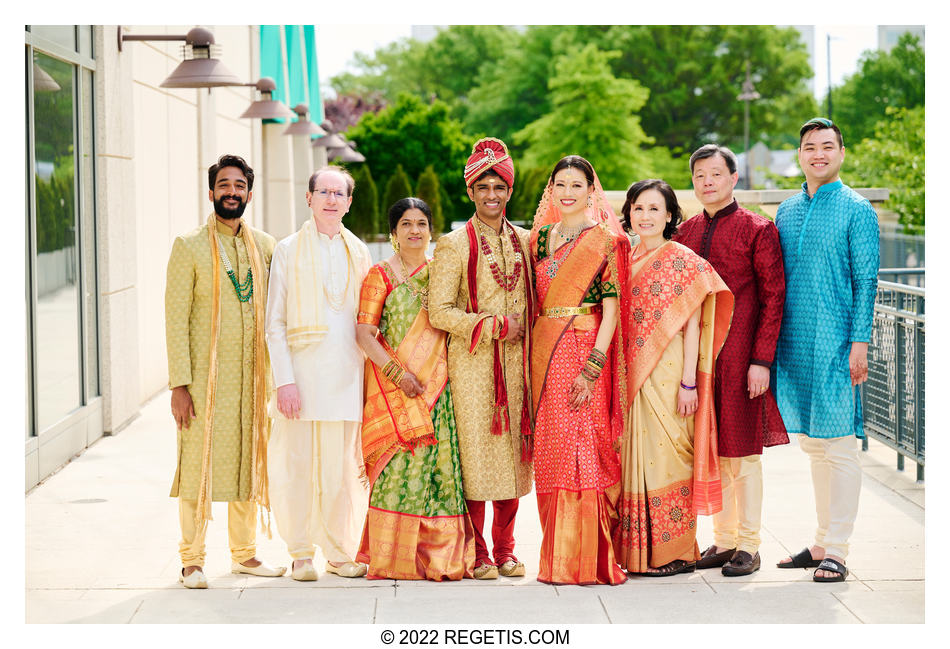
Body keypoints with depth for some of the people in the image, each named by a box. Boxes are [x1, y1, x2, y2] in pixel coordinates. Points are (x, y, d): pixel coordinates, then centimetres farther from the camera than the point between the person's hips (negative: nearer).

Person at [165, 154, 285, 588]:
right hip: (204, 375, -4)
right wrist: (179, 384, -12)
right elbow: (175, 318, -6)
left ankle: (244, 553, 21)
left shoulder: (265, 246, 9)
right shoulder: (190, 246, -3)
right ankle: (192, 560, 7)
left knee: (248, 461, 10)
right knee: (198, 463, -2)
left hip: (251, 375, 4)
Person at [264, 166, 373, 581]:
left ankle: (339, 553, 12)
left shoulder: (359, 252, 13)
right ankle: (301, 554, 11)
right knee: (298, 466, -1)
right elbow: (274, 323, 0)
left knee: (343, 469, 2)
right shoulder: (287, 251, 4)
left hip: (347, 375, 2)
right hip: (302, 374, -2)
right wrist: (284, 380, -9)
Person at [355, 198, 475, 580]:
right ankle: (391, 559, -2)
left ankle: (439, 556, 5)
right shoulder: (381, 275, 3)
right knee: (400, 464, -8)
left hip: (438, 386, 3)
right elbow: (363, 333, -4)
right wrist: (398, 373, -14)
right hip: (394, 388, -3)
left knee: (439, 465, -1)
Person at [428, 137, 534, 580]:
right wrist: (494, 325, -11)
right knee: (475, 452, -4)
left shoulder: (525, 241, 12)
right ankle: (477, 554, 6)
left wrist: (524, 333, 4)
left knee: (513, 452, 6)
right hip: (471, 361, -4)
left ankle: (505, 549, 17)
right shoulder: (454, 246, -1)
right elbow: (439, 312, -8)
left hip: (517, 361, 4)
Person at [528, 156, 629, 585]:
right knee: (550, 450, 5)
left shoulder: (604, 240, -2)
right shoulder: (540, 237, 14)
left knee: (582, 452, -8)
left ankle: (587, 559, -3)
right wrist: (535, 353, 7)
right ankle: (557, 558, 11)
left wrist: (593, 366, -16)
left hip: (585, 351, -5)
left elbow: (612, 309, -8)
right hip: (544, 352, 6)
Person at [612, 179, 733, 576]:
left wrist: (688, 382, -14)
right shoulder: (626, 262, 13)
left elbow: (692, 327, -8)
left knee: (666, 456, -4)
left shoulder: (683, 260, -4)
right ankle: (638, 551, 13)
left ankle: (676, 552, 3)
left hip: (667, 375, -6)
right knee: (636, 457, 6)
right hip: (631, 376, 6)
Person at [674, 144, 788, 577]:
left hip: (740, 358, -5)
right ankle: (723, 540, 18)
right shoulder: (685, 232, 12)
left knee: (742, 452, -1)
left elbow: (774, 298, -6)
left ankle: (749, 547, 7)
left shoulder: (758, 230, -3)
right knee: (713, 451, 9)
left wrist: (762, 360, -12)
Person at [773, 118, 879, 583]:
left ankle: (836, 551, -1)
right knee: (812, 444, 11)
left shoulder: (856, 210, -2)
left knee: (838, 444, -4)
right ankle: (822, 542, 19)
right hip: (793, 344, 6)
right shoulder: (786, 211, 14)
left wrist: (859, 342, -13)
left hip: (834, 344, -6)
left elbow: (866, 282, -5)